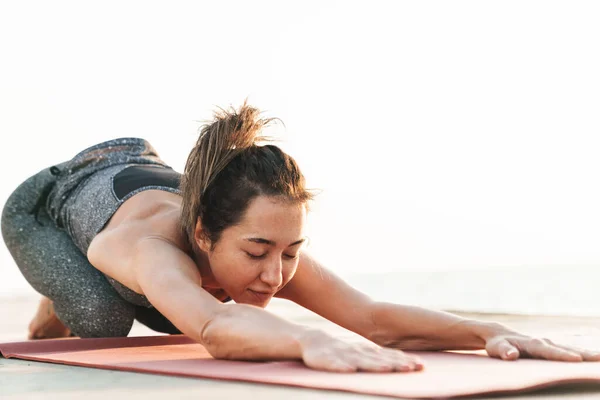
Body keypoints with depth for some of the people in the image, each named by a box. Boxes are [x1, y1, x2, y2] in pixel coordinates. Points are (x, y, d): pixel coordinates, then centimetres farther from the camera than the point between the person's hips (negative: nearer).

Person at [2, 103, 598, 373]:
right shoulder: (158, 248, -52)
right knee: (101, 320, -26)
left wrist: (488, 332, -60)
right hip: (48, 202, -4)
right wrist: (311, 340, -92)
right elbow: (213, 327, -74)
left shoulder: (268, 242, -38)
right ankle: (57, 307, 13)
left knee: (169, 322, 3)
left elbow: (374, 317, -46)